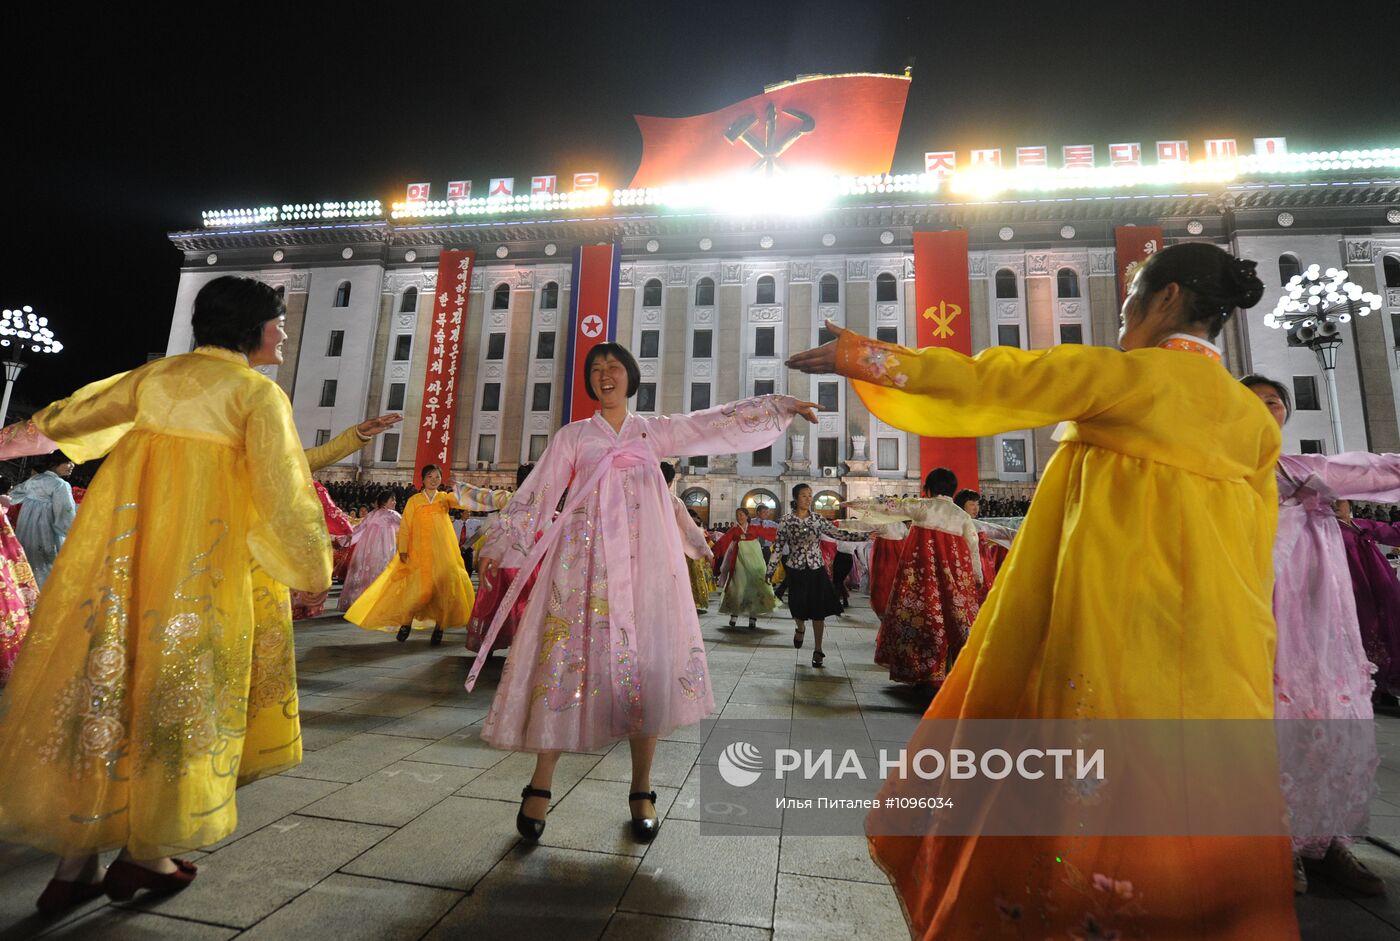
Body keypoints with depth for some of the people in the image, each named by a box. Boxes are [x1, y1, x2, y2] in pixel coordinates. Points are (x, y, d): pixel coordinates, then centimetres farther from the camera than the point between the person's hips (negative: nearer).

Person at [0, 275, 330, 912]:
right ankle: (145, 853, 18)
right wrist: (315, 567, -1)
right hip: (194, 552, -5)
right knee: (173, 679, 6)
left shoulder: (156, 373, 12)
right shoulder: (258, 393, -4)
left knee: (105, 669, 11)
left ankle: (75, 862, 20)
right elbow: (284, 491, -8)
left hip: (118, 533, 6)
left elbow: (81, 410, 25)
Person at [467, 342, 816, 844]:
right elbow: (537, 492, 9)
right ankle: (540, 784, 11)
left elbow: (719, 422, 9)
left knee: (646, 661, -1)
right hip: (584, 560, 0)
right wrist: (500, 545, 5)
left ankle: (641, 789, 12)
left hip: (643, 560, 1)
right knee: (569, 656, -3)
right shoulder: (572, 436, 13)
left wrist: (781, 405, 3)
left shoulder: (654, 432, 15)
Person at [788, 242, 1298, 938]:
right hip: (1218, 661, 7)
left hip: (1113, 644, -6)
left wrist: (861, 354, -9)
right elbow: (1254, 556, 11)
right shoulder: (1253, 418, 9)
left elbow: (987, 383, -14)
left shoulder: (1133, 373, -9)